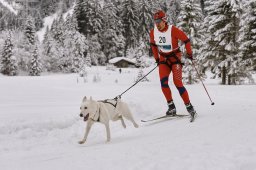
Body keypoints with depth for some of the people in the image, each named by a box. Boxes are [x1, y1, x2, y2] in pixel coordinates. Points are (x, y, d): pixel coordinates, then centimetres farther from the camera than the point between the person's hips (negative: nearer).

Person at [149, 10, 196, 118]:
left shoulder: (173, 30, -19)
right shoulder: (153, 32, -4)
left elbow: (186, 40, -9)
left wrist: (189, 53, -3)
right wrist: (157, 58, 16)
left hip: (175, 57, -4)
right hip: (163, 59, 5)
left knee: (178, 83, -13)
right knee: (163, 82, -13)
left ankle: (189, 106, -2)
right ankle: (171, 107, -5)